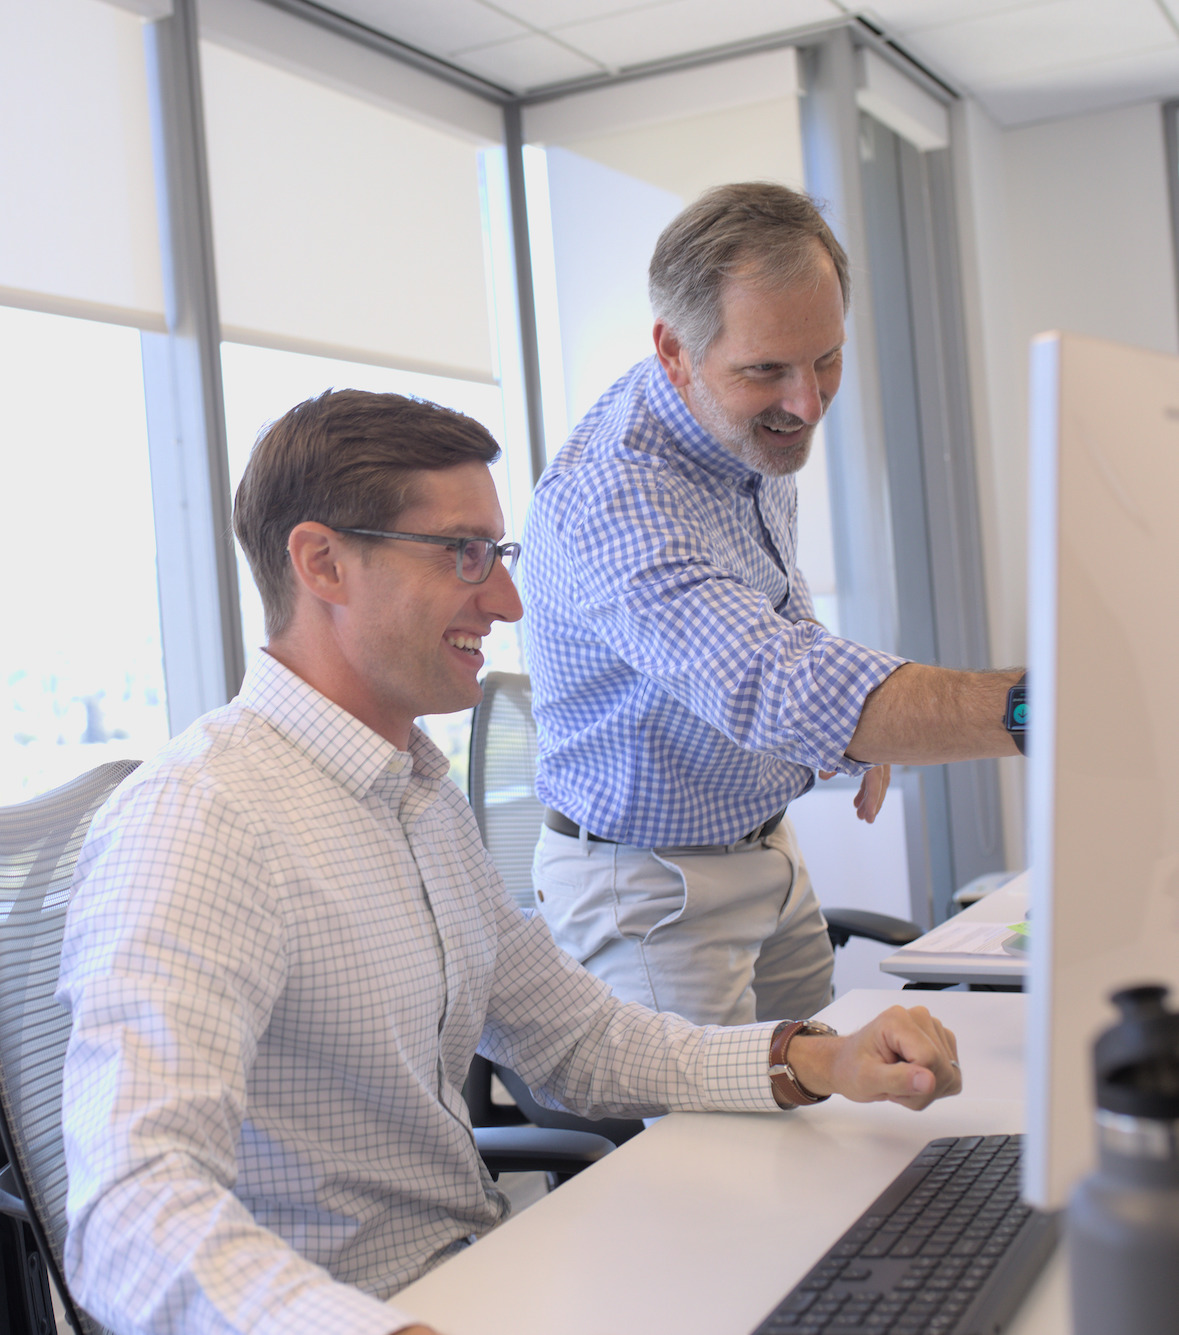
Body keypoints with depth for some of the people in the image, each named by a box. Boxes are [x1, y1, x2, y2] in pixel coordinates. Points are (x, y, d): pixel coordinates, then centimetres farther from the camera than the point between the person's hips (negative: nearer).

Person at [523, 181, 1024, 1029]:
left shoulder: (763, 431, -2)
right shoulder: (610, 499, -33)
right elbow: (771, 688, -48)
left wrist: (859, 730, 2)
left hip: (769, 850, 8)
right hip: (649, 887, -8)